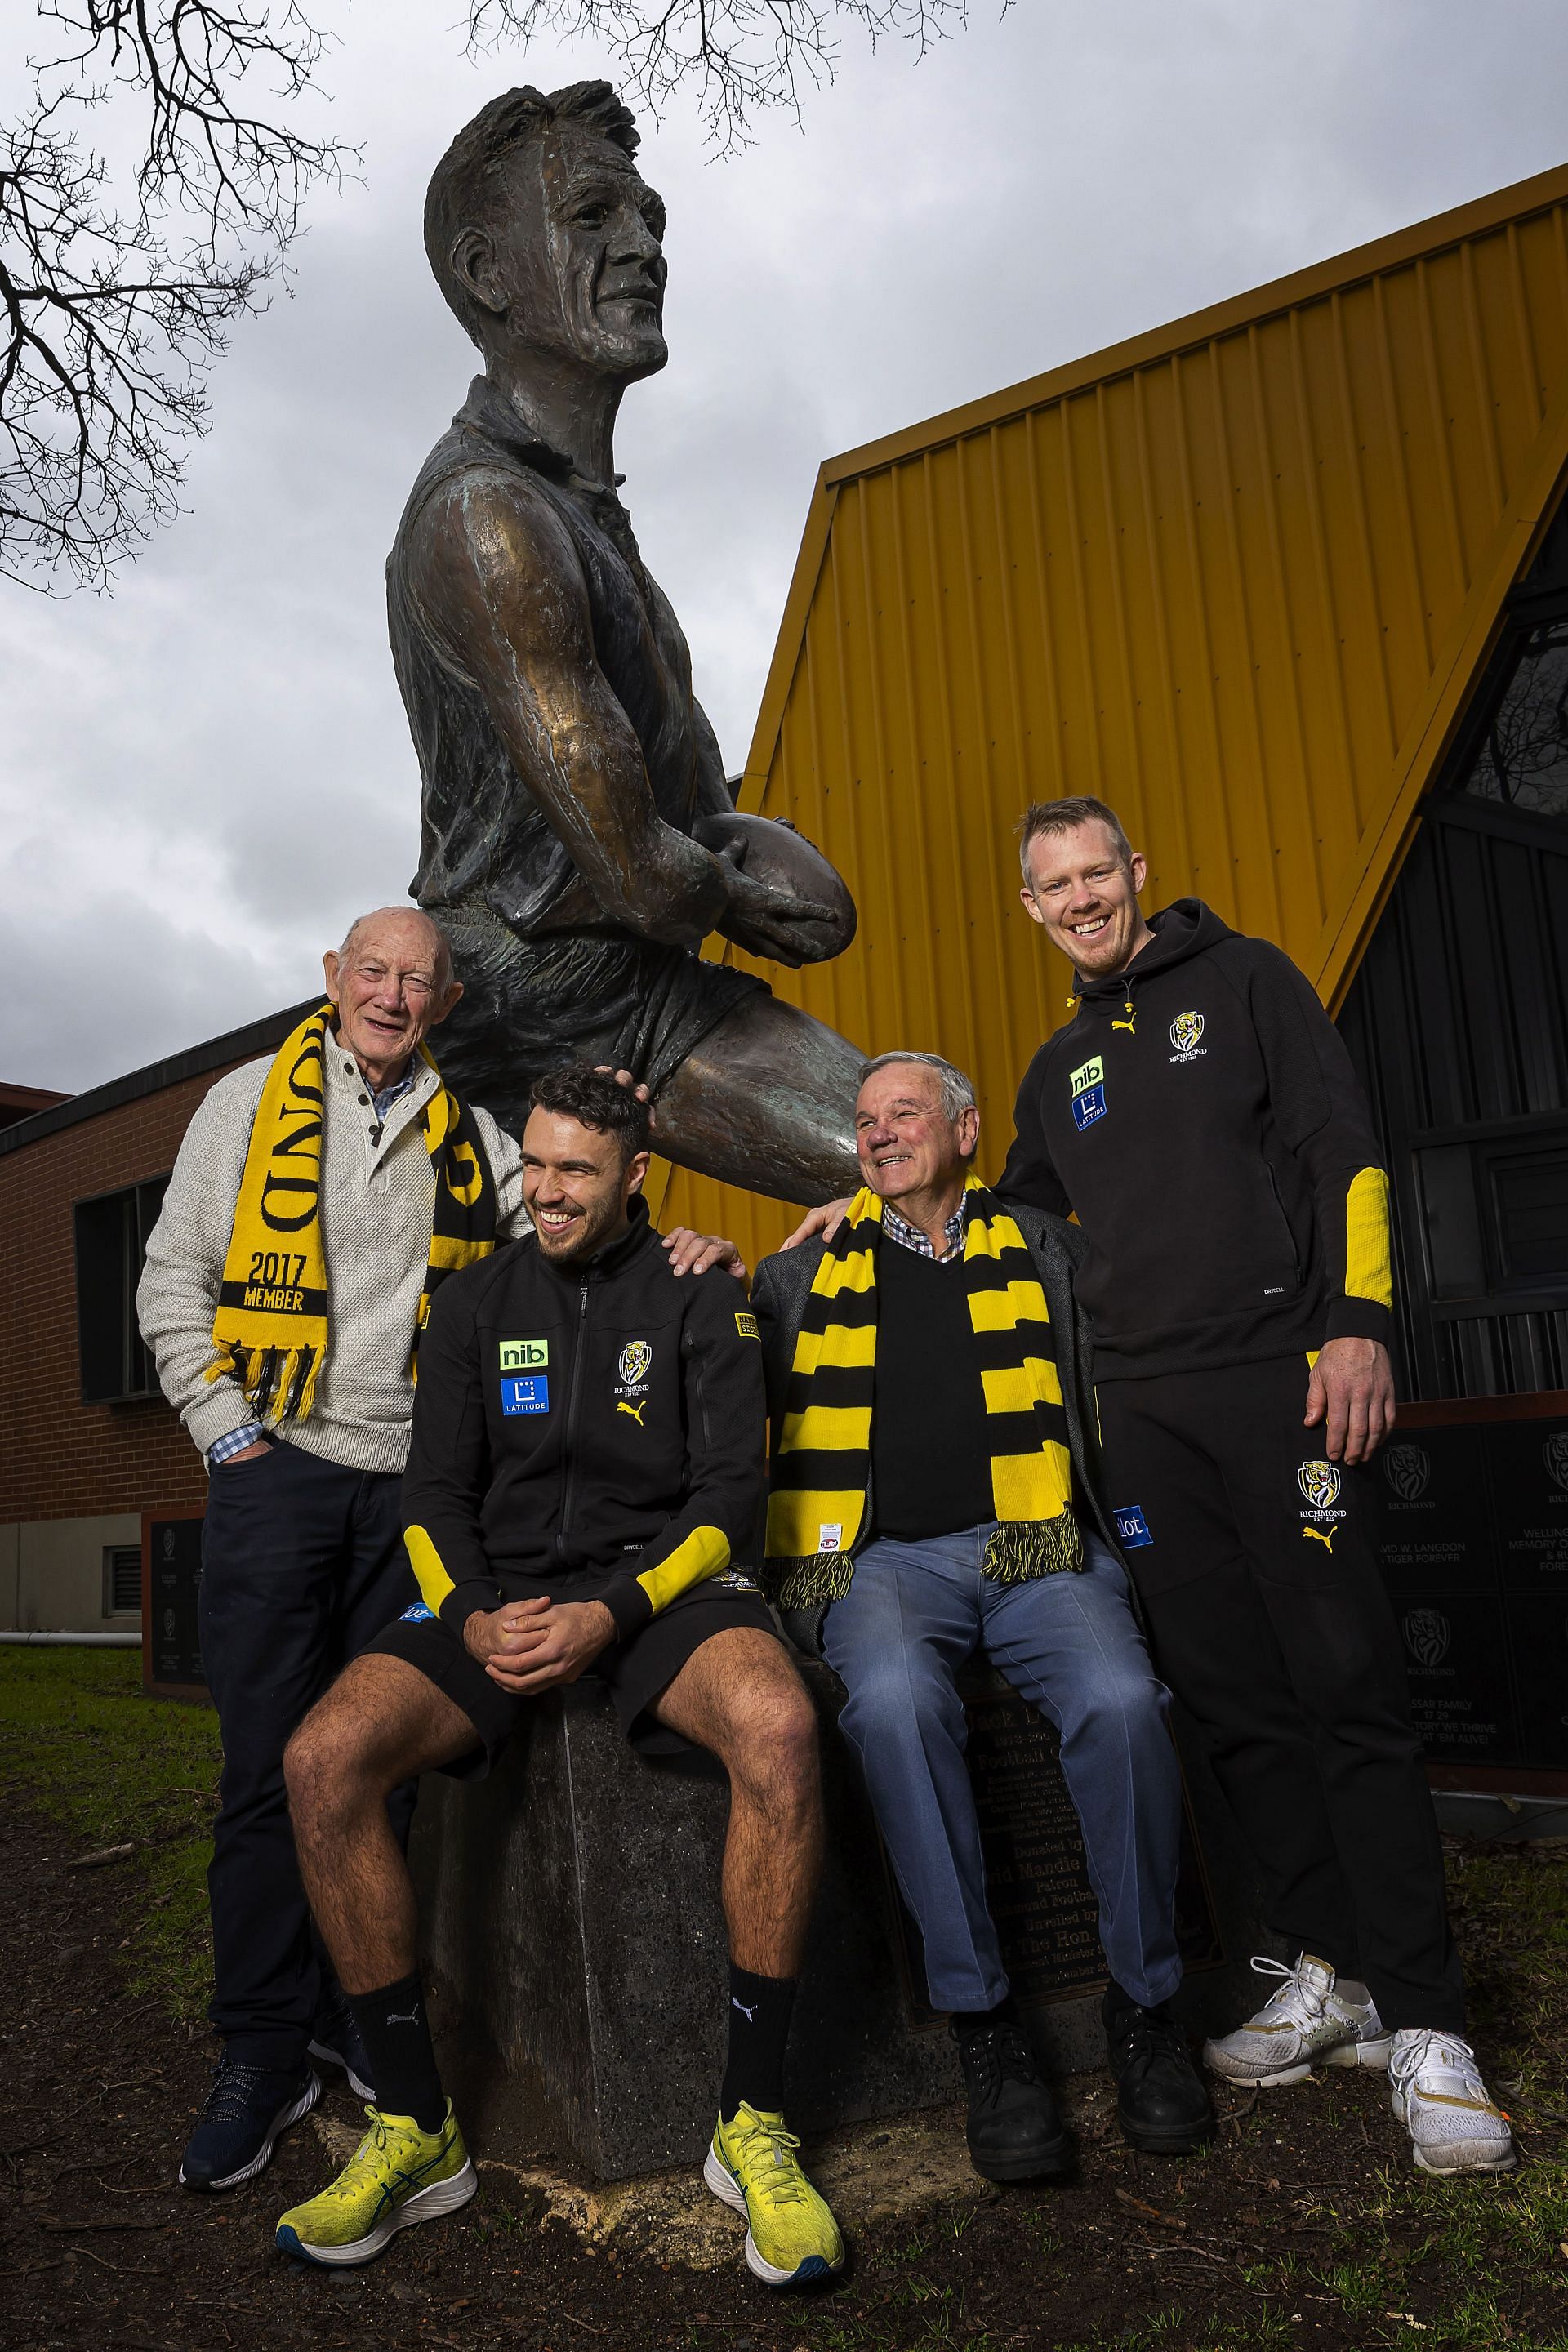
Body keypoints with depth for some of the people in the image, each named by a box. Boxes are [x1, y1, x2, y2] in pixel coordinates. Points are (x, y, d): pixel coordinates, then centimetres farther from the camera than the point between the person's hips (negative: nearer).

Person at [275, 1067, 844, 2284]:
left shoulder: (699, 1301, 5)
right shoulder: (477, 1303, 14)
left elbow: (730, 1493, -1)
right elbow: (436, 1491, 10)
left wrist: (614, 1613, -17)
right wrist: (472, 1619, -10)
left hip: (659, 1579, -2)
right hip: (500, 1590, 3)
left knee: (779, 1727, -36)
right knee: (323, 1759, -24)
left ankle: (753, 2125, -18)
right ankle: (417, 2130, -6)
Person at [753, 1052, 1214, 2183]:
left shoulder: (1047, 1249, 19)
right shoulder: (807, 1276, 22)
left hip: (1036, 1545, 0)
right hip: (882, 1554, 0)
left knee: (1119, 1698, -29)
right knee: (896, 1700, -33)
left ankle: (1144, 2002, -6)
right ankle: (983, 2019, -17)